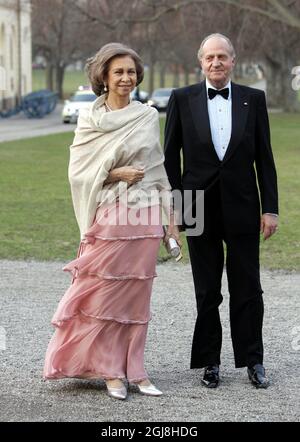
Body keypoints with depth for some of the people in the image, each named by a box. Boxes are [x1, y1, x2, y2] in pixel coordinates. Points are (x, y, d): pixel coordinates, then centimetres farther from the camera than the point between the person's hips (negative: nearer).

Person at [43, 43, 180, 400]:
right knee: (102, 293, -2)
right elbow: (78, 170, -1)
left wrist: (170, 217, 8)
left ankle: (133, 369, 13)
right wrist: (115, 173, -14)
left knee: (136, 294, 6)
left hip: (144, 215, 2)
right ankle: (110, 370, 9)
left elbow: (159, 169, 11)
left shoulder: (148, 117, 7)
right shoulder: (89, 118, 1)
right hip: (108, 214, -2)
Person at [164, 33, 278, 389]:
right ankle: (209, 362, 18)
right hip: (200, 210, 0)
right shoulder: (182, 99, 1)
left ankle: (252, 361, 17)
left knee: (247, 290, 5)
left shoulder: (253, 99, 4)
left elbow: (264, 157, 5)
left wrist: (270, 208, 0)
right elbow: (171, 157, 3)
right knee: (207, 293, 8)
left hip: (242, 209, 1)